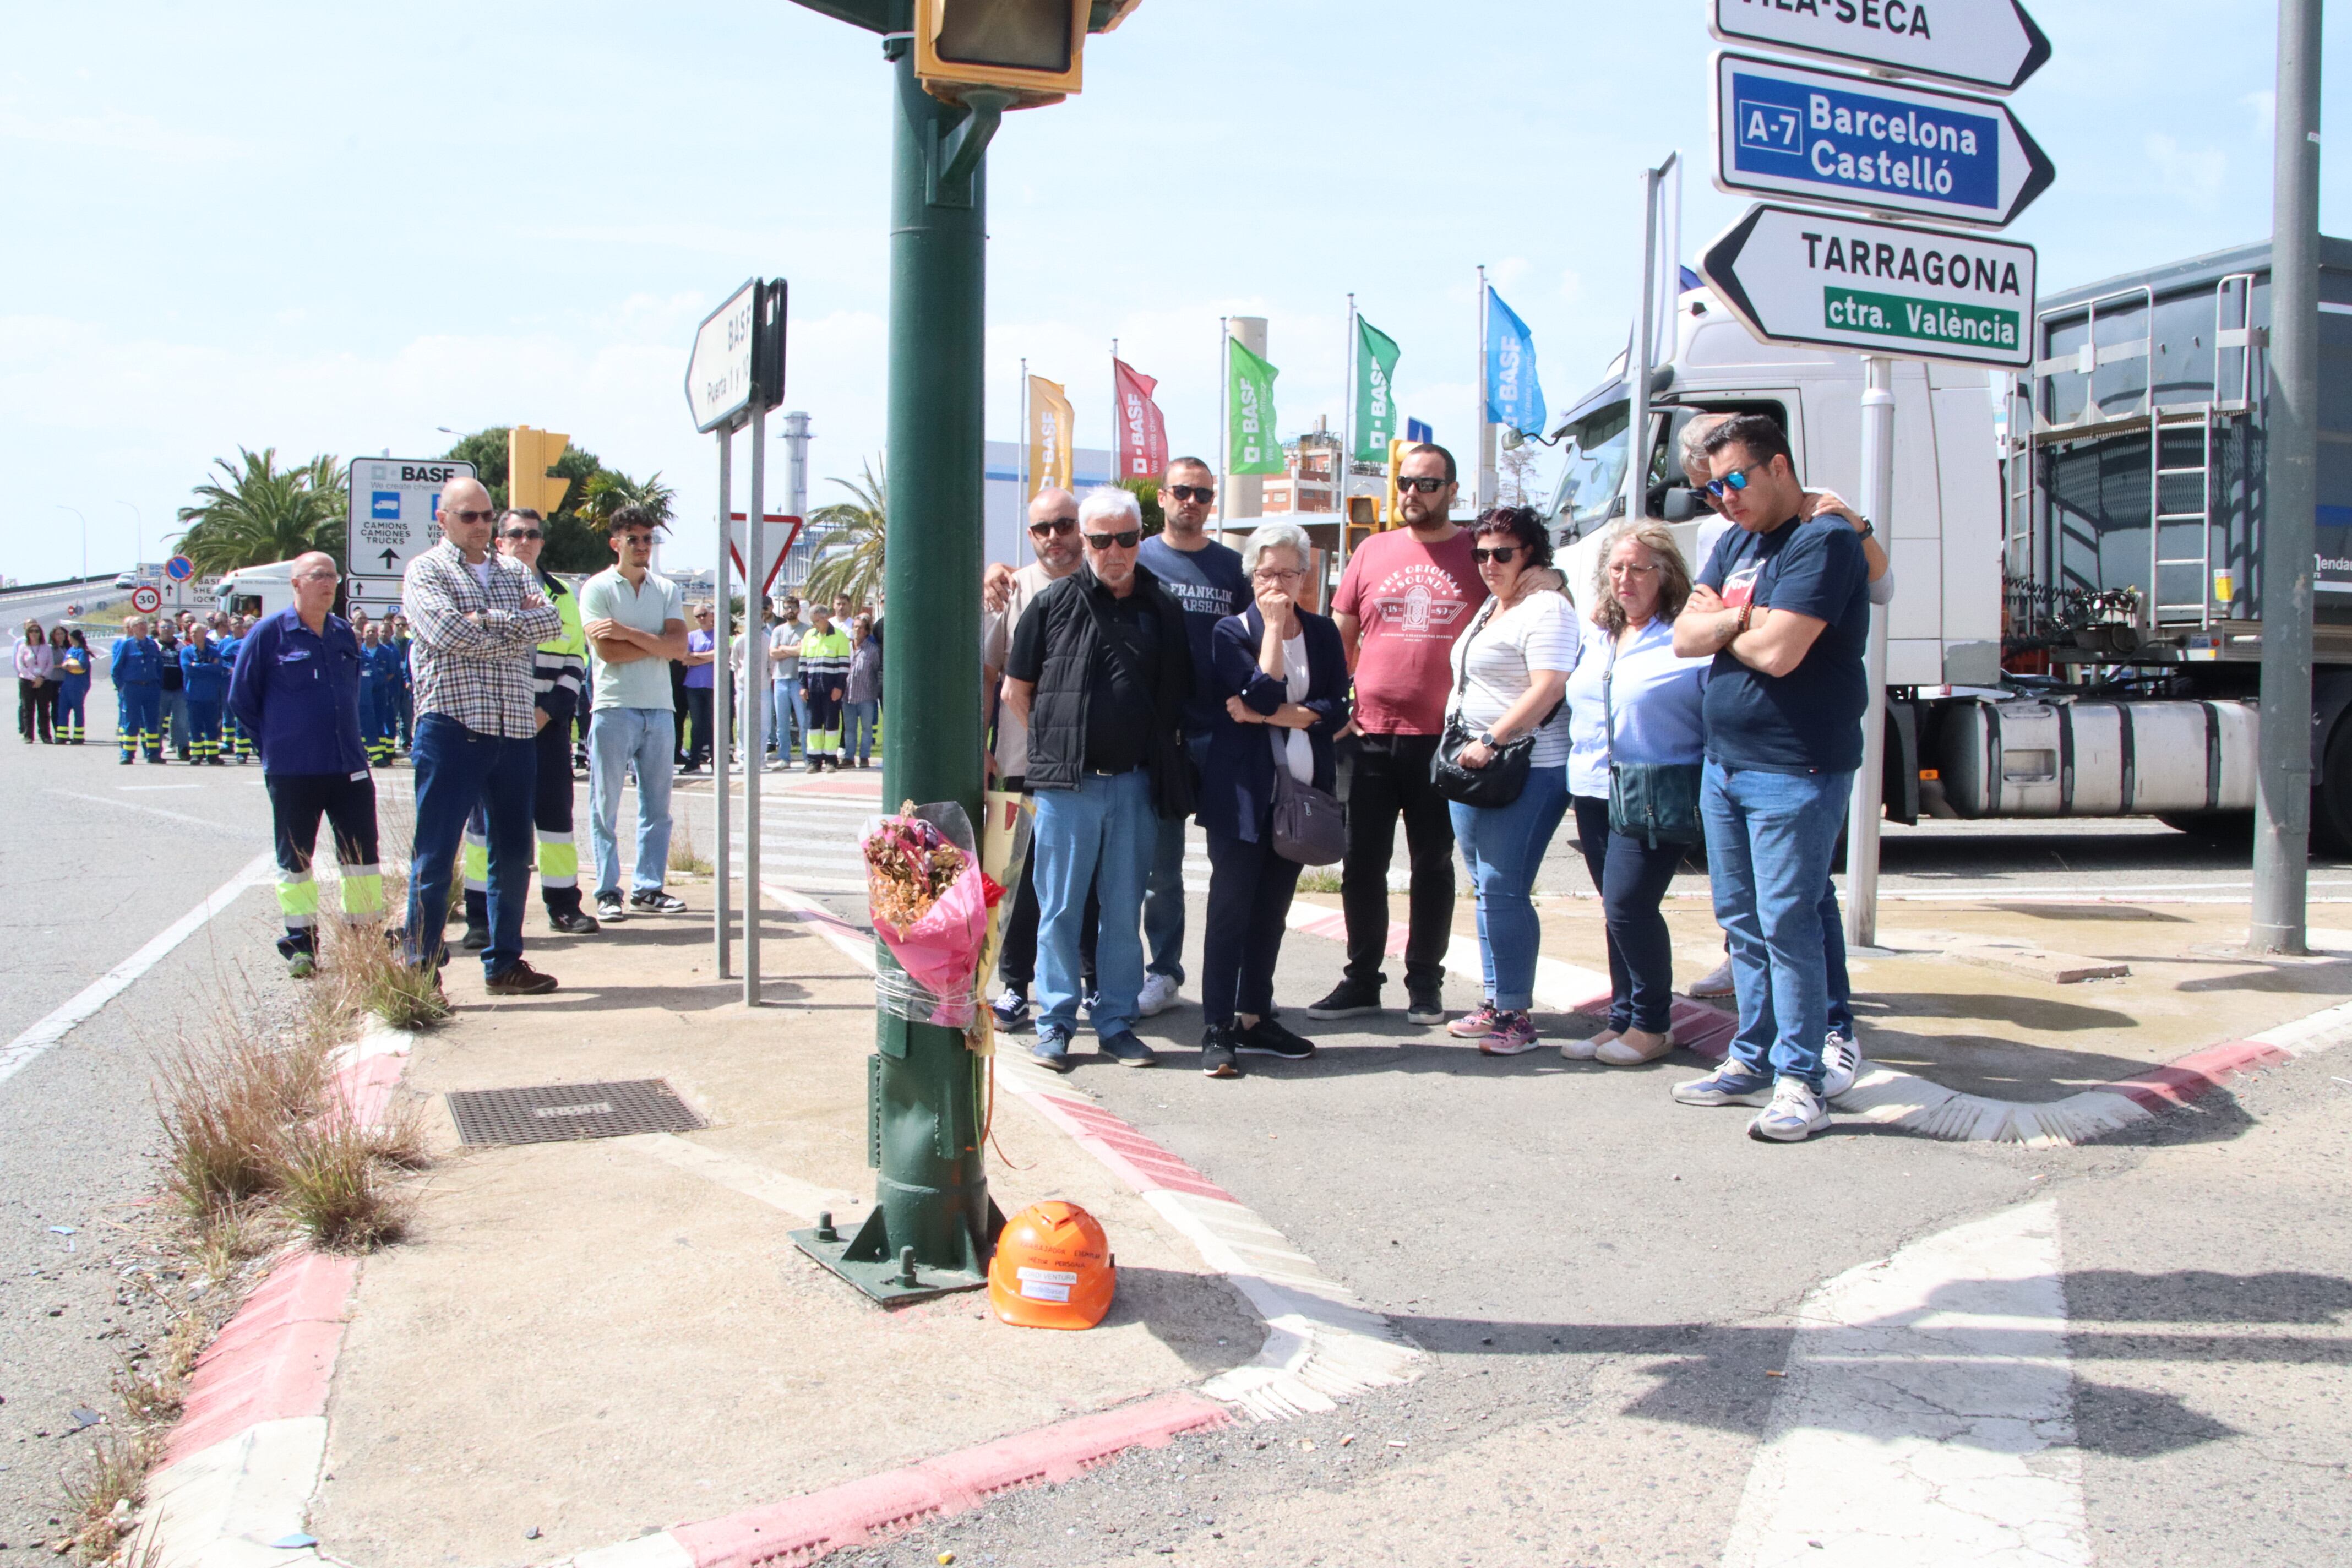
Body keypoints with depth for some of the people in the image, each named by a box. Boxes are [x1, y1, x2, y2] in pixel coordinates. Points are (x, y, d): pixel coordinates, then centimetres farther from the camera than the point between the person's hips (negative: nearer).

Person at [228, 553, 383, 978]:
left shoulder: (345, 634, 9)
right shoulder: (270, 634, -4)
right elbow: (241, 698, 2)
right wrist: (275, 744, 3)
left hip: (349, 766, 4)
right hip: (292, 771, -4)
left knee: (362, 853, 5)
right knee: (294, 858, 4)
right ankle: (300, 943, 13)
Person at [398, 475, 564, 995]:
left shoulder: (514, 571, 18)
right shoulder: (426, 570, 2)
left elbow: (550, 621, 0)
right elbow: (449, 634, -15)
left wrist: (491, 620, -12)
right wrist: (518, 626, -5)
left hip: (514, 728, 6)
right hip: (452, 726, -5)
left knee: (513, 852, 10)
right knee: (435, 854, -3)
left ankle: (504, 963, 21)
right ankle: (420, 968, 2)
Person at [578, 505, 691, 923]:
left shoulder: (667, 590, 12)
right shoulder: (597, 588, 1)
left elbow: (679, 647, -2)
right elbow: (607, 651, -12)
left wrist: (628, 632, -12)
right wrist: (657, 643, -4)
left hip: (660, 708, 4)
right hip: (614, 707, -4)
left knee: (657, 806, 6)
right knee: (606, 806, -1)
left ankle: (648, 888, 12)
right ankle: (608, 892, 5)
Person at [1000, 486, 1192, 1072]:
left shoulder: (1163, 611, 8)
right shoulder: (1054, 603, 2)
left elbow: (1179, 697, 16)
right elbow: (1016, 691, 8)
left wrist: (1160, 752, 8)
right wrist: (1057, 744, 7)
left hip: (1135, 784, 2)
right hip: (1066, 783, -2)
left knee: (1124, 909, 8)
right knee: (1059, 908, 3)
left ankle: (1117, 1023, 18)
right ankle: (1055, 1024, 13)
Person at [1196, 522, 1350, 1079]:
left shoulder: (1323, 633, 10)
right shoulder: (1232, 631, -1)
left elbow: (1336, 709, -1)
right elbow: (1264, 693, -16)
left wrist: (1268, 715, -11)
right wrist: (1273, 627, -13)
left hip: (1302, 789, 4)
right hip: (1243, 789, -4)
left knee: (1273, 907, 10)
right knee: (1231, 905, -5)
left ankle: (1255, 1018, 20)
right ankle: (1218, 1029, -2)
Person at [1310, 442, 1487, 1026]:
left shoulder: (1478, 555, 2)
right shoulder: (1372, 552, 8)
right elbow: (1339, 637, 13)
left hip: (1443, 738, -2)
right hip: (1372, 736, 2)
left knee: (1433, 863, 8)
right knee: (1362, 862, 7)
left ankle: (1425, 984, 20)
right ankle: (1361, 981, 19)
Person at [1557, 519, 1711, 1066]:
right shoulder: (1591, 635, 14)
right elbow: (1569, 698, 27)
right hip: (1594, 793, 7)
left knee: (1627, 904, -12)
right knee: (1618, 908, 12)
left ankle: (1652, 1024, 4)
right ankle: (1623, 1019, 21)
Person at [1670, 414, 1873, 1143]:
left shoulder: (1824, 541, -12)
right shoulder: (1734, 543, 15)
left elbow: (1777, 652, -23)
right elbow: (1685, 637, 7)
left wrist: (1720, 621, -3)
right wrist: (1739, 620, -12)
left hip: (1795, 772, -9)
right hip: (1724, 762, 9)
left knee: (1786, 923, -7)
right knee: (1741, 922, 13)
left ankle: (1799, 1081, 0)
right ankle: (1753, 1061, 23)